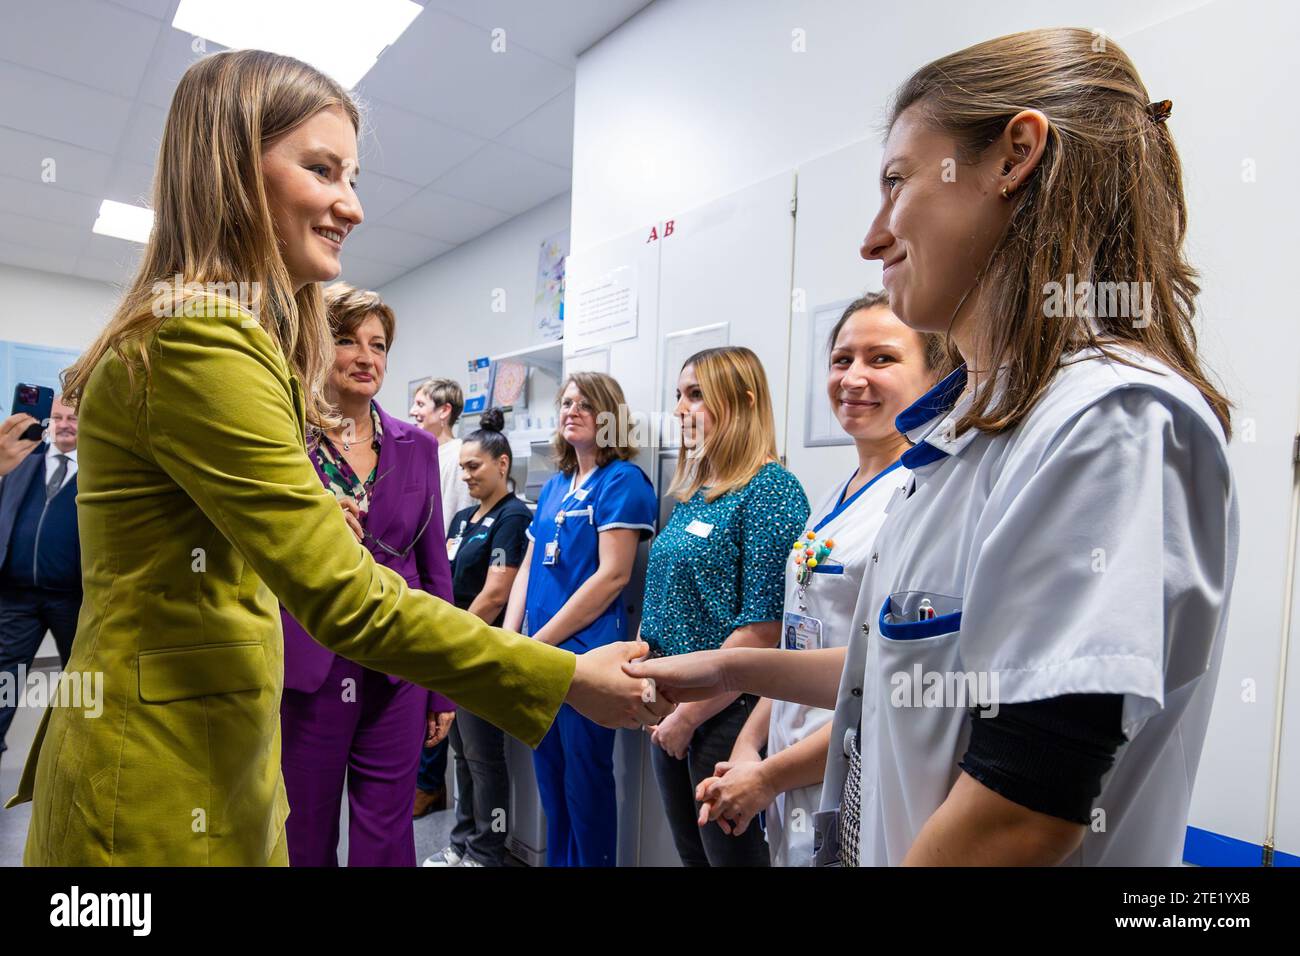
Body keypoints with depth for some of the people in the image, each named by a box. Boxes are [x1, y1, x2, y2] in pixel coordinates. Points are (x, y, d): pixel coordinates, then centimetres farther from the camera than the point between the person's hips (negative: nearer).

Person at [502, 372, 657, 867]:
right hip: (540, 653, 7)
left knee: (585, 784, 5)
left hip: (586, 653, -7)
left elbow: (613, 576, -17)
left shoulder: (623, 481, -9)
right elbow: (528, 567, 14)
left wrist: (538, 643, -14)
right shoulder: (554, 485, 13)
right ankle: (557, 861, 36)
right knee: (551, 780, 18)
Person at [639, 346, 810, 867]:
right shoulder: (692, 495, 9)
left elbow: (763, 630, -20)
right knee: (691, 853, 20)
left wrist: (689, 714, -16)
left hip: (727, 713, -8)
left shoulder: (771, 489, -15)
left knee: (732, 853, 8)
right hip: (670, 709, 8)